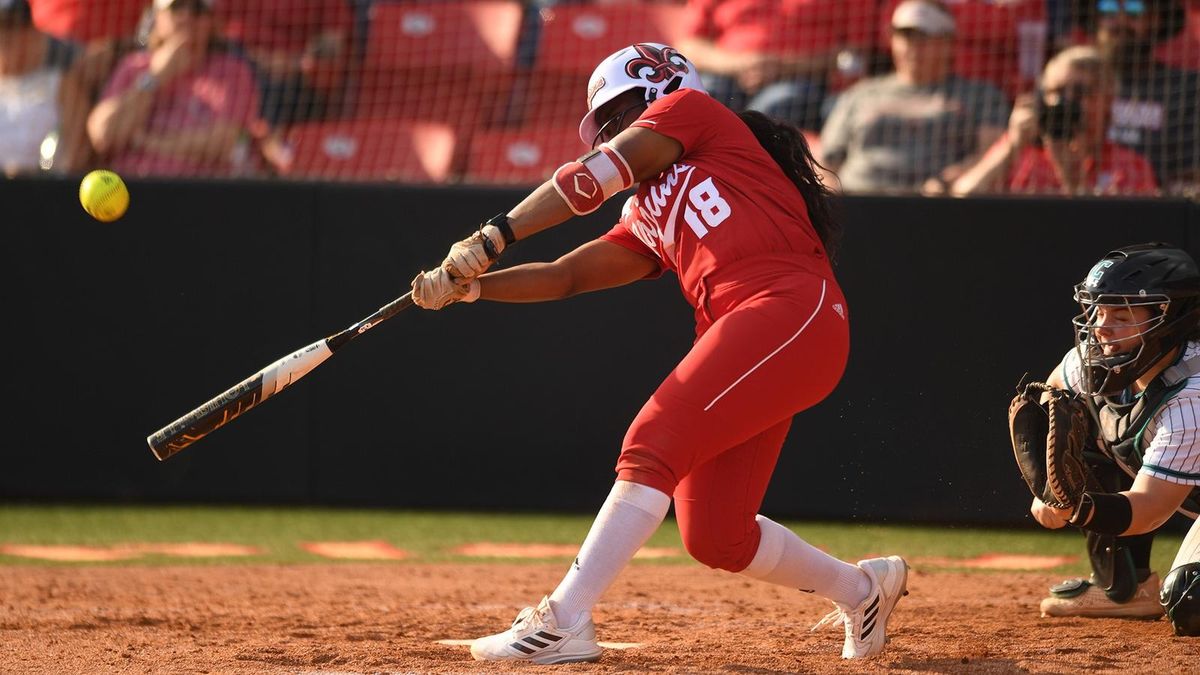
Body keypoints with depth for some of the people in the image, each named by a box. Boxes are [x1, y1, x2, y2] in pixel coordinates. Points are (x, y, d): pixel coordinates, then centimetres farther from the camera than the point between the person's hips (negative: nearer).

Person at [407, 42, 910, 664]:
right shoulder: (646, 219, 30)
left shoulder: (689, 108, 10)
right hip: (735, 333, 9)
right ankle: (862, 586, 31)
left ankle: (563, 621, -24)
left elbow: (592, 177, -1)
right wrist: (471, 285, 8)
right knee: (713, 538, 8)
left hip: (792, 311, -9)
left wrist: (491, 239, -6)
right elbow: (567, 275, 22)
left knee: (654, 443, -19)